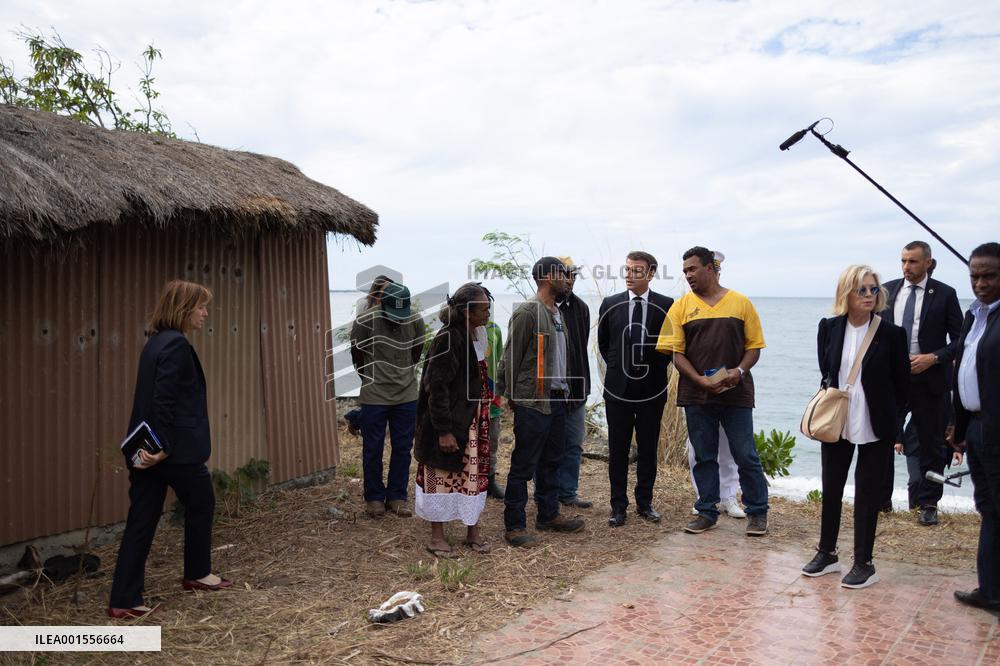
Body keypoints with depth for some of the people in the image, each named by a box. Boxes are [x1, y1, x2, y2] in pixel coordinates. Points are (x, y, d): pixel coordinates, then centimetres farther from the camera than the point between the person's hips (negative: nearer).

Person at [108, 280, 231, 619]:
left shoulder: (156, 343, 14)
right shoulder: (177, 345, -16)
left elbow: (153, 397, 16)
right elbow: (164, 400, -22)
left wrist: (155, 445, 16)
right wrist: (163, 446, -23)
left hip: (150, 449, 8)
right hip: (177, 448, -8)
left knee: (142, 521, 8)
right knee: (201, 504, 15)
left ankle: (124, 600, 10)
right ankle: (197, 573, 31)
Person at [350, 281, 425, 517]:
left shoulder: (416, 321, -5)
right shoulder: (365, 320, -15)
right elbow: (357, 356, -1)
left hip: (407, 396, 3)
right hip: (374, 397, -3)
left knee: (403, 448, 7)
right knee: (373, 449, 6)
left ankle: (397, 496, 20)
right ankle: (374, 497, 20)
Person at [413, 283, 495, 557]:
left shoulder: (476, 336, 7)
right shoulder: (448, 339, -20)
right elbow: (437, 387, -21)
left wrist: (485, 412, 15)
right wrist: (444, 430, -22)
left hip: (474, 418, 8)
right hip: (450, 421, -8)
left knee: (475, 475, 13)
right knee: (443, 475, 5)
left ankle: (473, 532, 27)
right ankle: (437, 537, 19)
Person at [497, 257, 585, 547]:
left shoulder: (557, 313, 15)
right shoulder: (527, 312, -12)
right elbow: (512, 357, -12)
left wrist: (563, 389, 12)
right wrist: (512, 395, -10)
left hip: (556, 400, 9)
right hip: (532, 402, -9)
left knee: (551, 460, 17)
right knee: (524, 465, -2)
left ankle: (549, 515, 29)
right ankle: (514, 526, 6)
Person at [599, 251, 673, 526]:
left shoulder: (666, 306, -2)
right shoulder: (610, 305, 2)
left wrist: (657, 369, 6)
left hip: (652, 389, -1)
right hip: (618, 389, 1)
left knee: (648, 450, 9)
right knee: (617, 450, 6)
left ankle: (645, 502, 23)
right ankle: (618, 506, 16)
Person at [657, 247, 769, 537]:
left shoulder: (740, 303, 2)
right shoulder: (682, 306, 4)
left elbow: (754, 346, 4)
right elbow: (676, 352, 0)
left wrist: (739, 371, -15)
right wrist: (700, 380, -13)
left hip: (736, 392, -1)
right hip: (696, 393, 1)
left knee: (746, 456, 4)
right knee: (704, 456, 10)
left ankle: (757, 512, 20)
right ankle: (707, 512, 22)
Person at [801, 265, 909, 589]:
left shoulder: (892, 334, -8)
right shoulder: (829, 328, 0)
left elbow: (902, 385, -2)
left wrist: (892, 424, -1)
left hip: (875, 429, -3)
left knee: (867, 495, 6)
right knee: (830, 490, 14)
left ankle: (864, 564, 18)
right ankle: (827, 553, 30)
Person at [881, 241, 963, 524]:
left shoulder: (945, 295, -3)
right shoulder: (888, 290, 6)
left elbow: (959, 340, -2)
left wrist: (934, 357, -16)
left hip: (928, 378, -2)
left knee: (931, 444, 7)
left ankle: (928, 504, 20)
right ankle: (881, 499, 17)